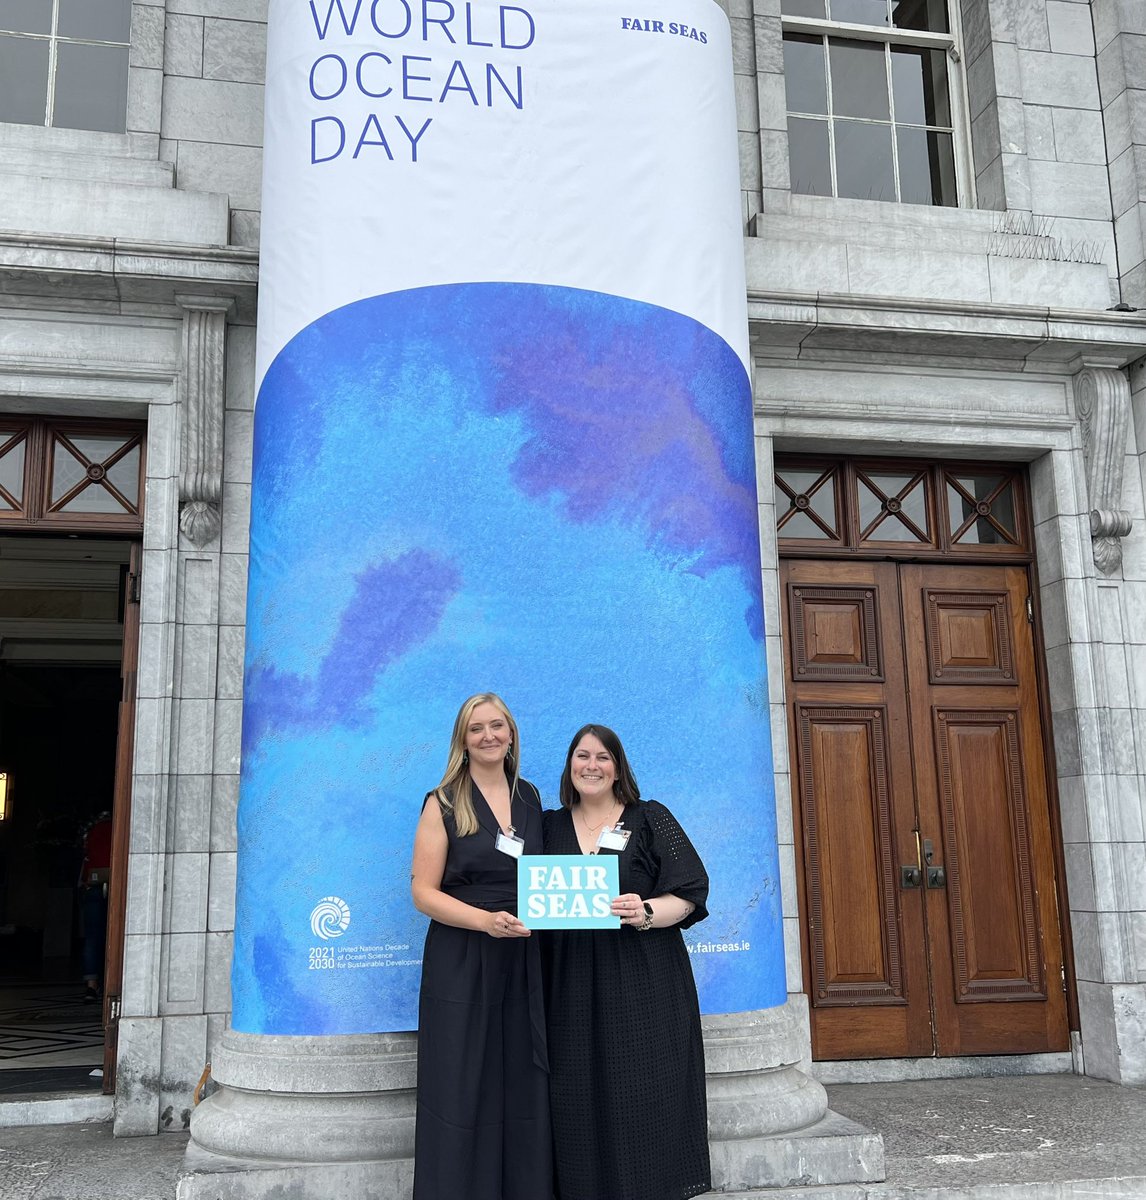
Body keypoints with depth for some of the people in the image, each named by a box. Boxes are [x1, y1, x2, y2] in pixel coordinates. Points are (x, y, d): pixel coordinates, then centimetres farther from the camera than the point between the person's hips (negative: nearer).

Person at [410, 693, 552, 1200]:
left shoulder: (530, 798, 11)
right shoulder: (444, 804, -2)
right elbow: (424, 892, -7)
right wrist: (485, 920, -20)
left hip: (523, 962, 4)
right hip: (460, 966, -4)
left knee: (525, 1092, 5)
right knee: (463, 1093, -1)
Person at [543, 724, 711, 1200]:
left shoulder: (650, 819, 4)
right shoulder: (551, 827, 13)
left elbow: (689, 891, -2)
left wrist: (647, 913, -19)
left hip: (644, 983, -2)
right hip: (573, 984, 3)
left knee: (645, 1097, -4)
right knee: (582, 1101, 1)